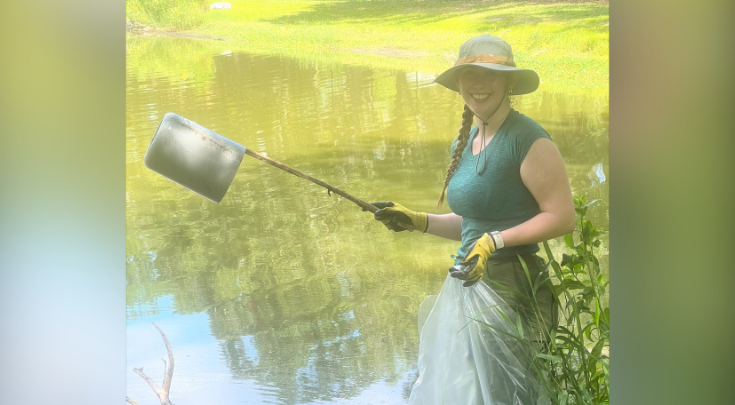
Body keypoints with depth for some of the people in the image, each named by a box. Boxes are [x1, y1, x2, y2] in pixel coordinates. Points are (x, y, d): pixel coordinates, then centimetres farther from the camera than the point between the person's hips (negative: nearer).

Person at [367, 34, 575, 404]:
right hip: (465, 285, 9)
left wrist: (496, 240, -22)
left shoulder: (528, 139, -13)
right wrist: (416, 221, 12)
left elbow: (562, 217, -16)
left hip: (508, 288, -9)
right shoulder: (463, 144, 14)